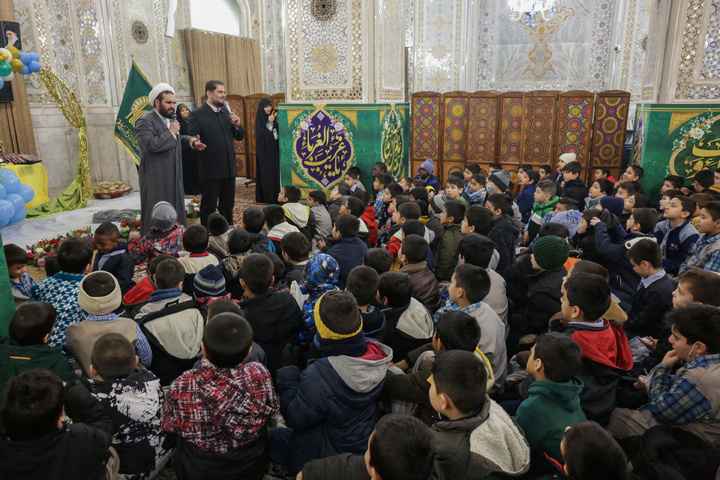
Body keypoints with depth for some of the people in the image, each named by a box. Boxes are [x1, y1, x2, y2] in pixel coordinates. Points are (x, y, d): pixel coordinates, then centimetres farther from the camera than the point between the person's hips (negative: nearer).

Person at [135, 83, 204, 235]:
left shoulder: (169, 120, 16)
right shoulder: (145, 121, -12)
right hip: (155, 180, -8)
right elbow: (150, 144, -26)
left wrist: (189, 140, 12)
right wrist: (171, 132, -17)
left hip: (173, 177, 9)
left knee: (176, 214, 11)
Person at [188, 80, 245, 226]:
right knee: (208, 206, 4)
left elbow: (239, 137, 16)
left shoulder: (227, 112, 13)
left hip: (229, 168, 6)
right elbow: (192, 138, -11)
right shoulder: (197, 114, -6)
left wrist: (237, 125, -4)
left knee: (228, 205, 15)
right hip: (211, 169, -6)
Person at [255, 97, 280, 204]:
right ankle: (266, 197, 3)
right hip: (264, 150, -6)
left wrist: (277, 119, -5)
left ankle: (275, 196, 12)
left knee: (275, 170, 5)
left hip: (274, 150, 6)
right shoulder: (259, 120, -7)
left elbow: (278, 132, 7)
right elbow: (261, 135, -16)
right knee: (266, 172, -3)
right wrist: (269, 122, -17)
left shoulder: (273, 117, 8)